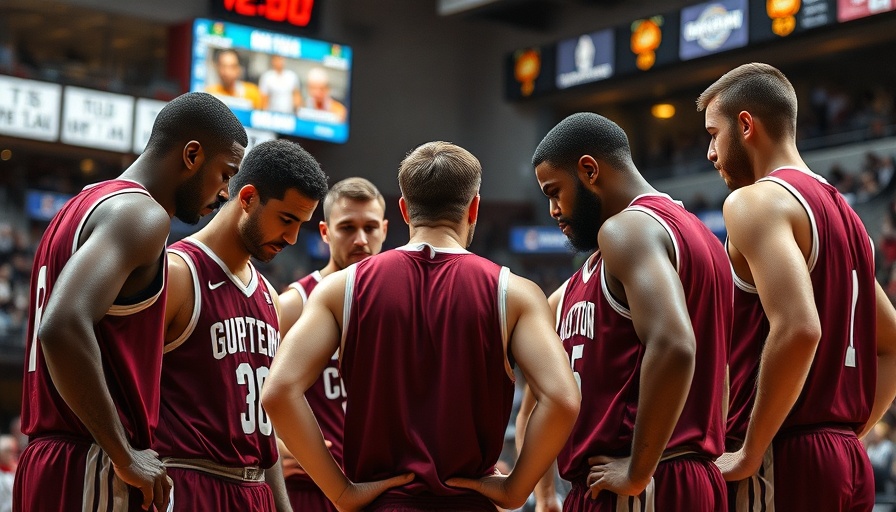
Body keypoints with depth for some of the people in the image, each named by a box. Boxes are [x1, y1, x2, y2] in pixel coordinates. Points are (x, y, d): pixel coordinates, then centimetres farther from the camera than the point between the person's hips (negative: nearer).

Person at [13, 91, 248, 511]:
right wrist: (126, 457, -20)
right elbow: (63, 327, -27)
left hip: (45, 461, 10)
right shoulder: (141, 213, -12)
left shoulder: (80, 208, 18)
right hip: (94, 472, -10)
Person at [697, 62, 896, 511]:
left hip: (783, 462, -9)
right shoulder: (844, 213, 18)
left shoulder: (756, 201, -9)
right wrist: (846, 432, 18)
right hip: (846, 463, 9)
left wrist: (749, 453, -18)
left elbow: (797, 329, -25)